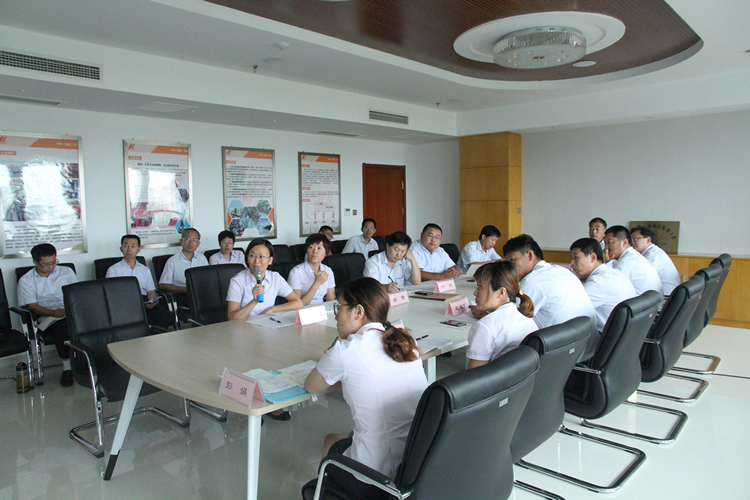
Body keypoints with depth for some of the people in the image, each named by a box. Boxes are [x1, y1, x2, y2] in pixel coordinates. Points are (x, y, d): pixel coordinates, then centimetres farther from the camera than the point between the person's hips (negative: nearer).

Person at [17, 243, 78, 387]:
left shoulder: (67, 272, 19)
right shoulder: (26, 281, 11)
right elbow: (33, 306, 0)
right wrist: (53, 313, -20)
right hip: (48, 318, -2)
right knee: (63, 327, -37)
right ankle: (67, 366, -20)